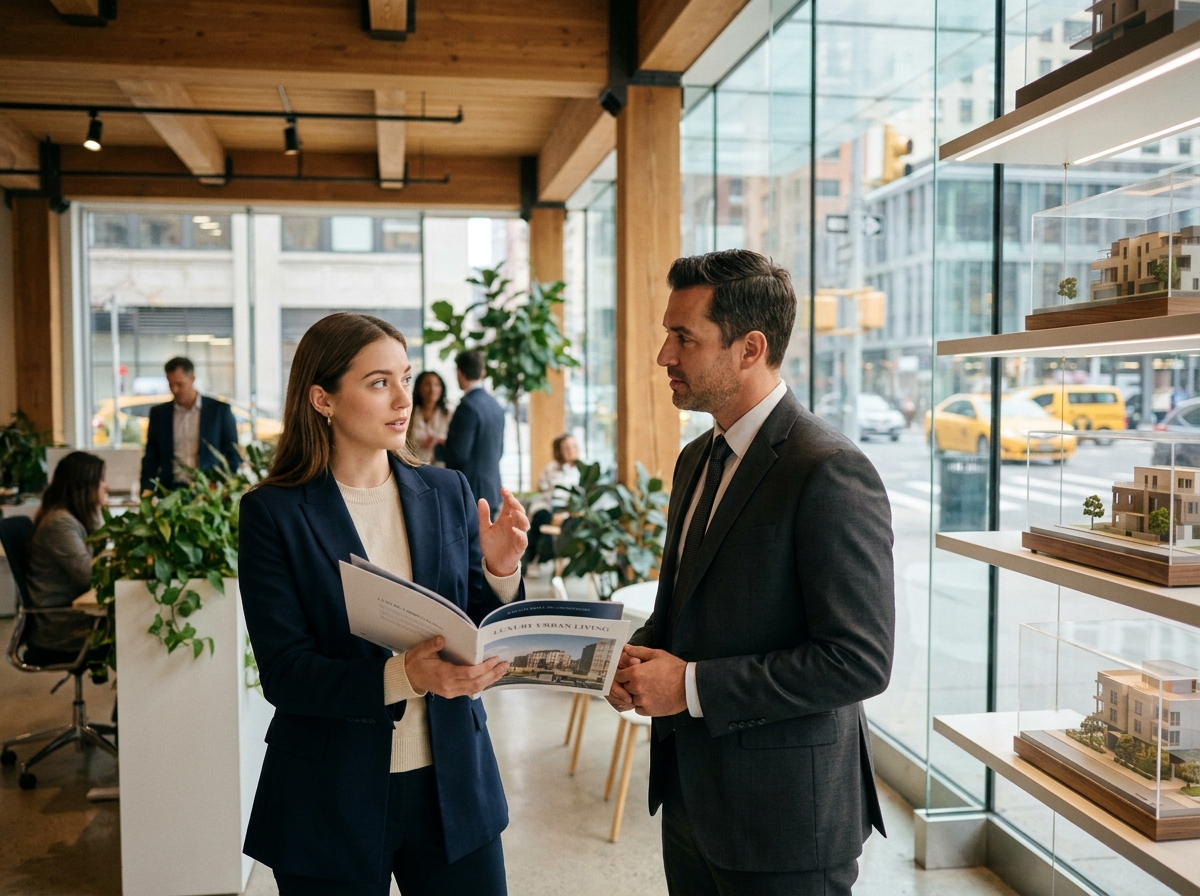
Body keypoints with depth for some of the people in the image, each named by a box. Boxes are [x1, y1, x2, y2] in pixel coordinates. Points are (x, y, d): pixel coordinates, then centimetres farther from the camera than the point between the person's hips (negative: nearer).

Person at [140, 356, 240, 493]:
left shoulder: (219, 410, 2)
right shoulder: (158, 413, 10)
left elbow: (233, 456, 4)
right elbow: (151, 458, 13)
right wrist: (147, 490, 0)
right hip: (170, 491, 2)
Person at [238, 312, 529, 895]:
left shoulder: (447, 493, 1)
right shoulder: (274, 513, -8)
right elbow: (284, 673, -13)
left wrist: (500, 571, -16)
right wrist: (403, 677, -28)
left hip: (452, 783, 3)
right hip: (332, 801, -3)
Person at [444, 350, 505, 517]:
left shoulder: (468, 405, -16)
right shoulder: (495, 405, 9)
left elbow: (459, 453, -17)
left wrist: (440, 444, 1)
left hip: (470, 490, -8)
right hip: (492, 487, 8)